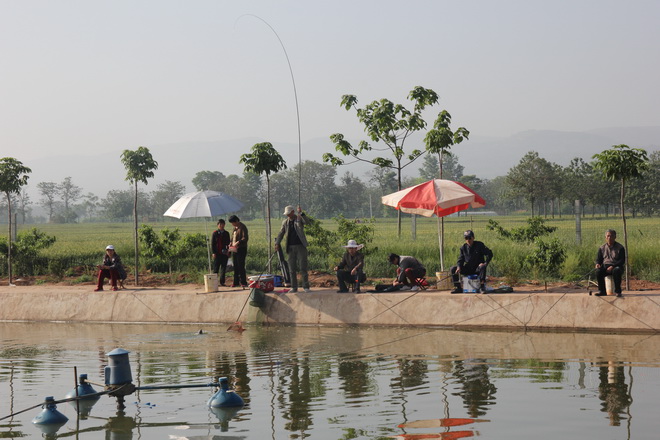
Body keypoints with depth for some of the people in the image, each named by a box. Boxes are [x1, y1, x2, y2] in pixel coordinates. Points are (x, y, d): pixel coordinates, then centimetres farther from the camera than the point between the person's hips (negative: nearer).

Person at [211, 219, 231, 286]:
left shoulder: (226, 233, 11)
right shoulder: (215, 233, 2)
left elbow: (228, 243, 15)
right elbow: (212, 243, 0)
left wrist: (228, 252, 5)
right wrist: (213, 253, -8)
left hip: (224, 254, 3)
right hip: (217, 254, -3)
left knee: (223, 268, 3)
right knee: (216, 268, 1)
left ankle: (222, 282, 7)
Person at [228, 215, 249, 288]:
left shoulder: (242, 227, -10)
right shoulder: (235, 228, 17)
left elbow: (245, 238, -17)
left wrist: (238, 242, -29)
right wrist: (231, 243, 9)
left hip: (241, 249, -9)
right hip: (235, 249, 9)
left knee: (241, 266, -9)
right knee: (235, 266, 9)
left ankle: (243, 282, -6)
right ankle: (236, 282, 14)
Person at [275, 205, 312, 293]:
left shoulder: (299, 218, 1)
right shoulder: (285, 222, 11)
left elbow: (307, 221, -19)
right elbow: (281, 234, 13)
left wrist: (301, 213, -28)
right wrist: (277, 244, 1)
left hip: (300, 246, -4)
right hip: (291, 247, 4)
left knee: (303, 267, -6)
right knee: (292, 269, 4)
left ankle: (306, 287, -3)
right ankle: (294, 287, 9)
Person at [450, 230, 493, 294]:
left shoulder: (479, 245, -5)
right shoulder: (463, 248, 5)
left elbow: (489, 254, -7)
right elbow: (461, 259, 5)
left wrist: (485, 263, -23)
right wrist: (459, 267, -17)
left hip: (478, 268, -4)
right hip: (468, 269, 4)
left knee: (483, 268, -40)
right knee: (452, 269, -12)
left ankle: (482, 288, -30)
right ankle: (458, 288, -6)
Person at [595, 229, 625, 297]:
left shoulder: (620, 247, 1)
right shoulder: (602, 248, 13)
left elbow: (622, 261, -5)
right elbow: (598, 259, 18)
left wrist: (613, 266, -20)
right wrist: (597, 264, -8)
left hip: (616, 266, -3)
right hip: (605, 266, 3)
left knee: (616, 271, -39)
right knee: (598, 271, -30)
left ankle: (617, 291, -27)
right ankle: (602, 290, -16)